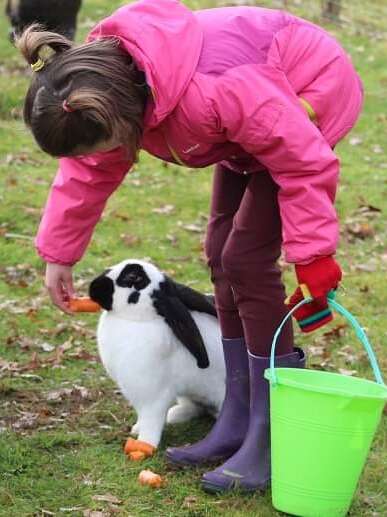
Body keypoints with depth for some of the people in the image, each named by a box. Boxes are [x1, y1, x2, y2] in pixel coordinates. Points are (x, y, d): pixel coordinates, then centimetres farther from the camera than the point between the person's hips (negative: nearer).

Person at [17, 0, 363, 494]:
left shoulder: (209, 90, -42)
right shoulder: (102, 88, -17)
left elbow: (304, 159, -32)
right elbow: (87, 172, 2)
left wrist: (312, 255, -28)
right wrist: (57, 253, 8)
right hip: (262, 115, 9)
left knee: (246, 258, -15)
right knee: (223, 252, 6)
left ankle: (272, 441, -8)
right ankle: (237, 423, 15)